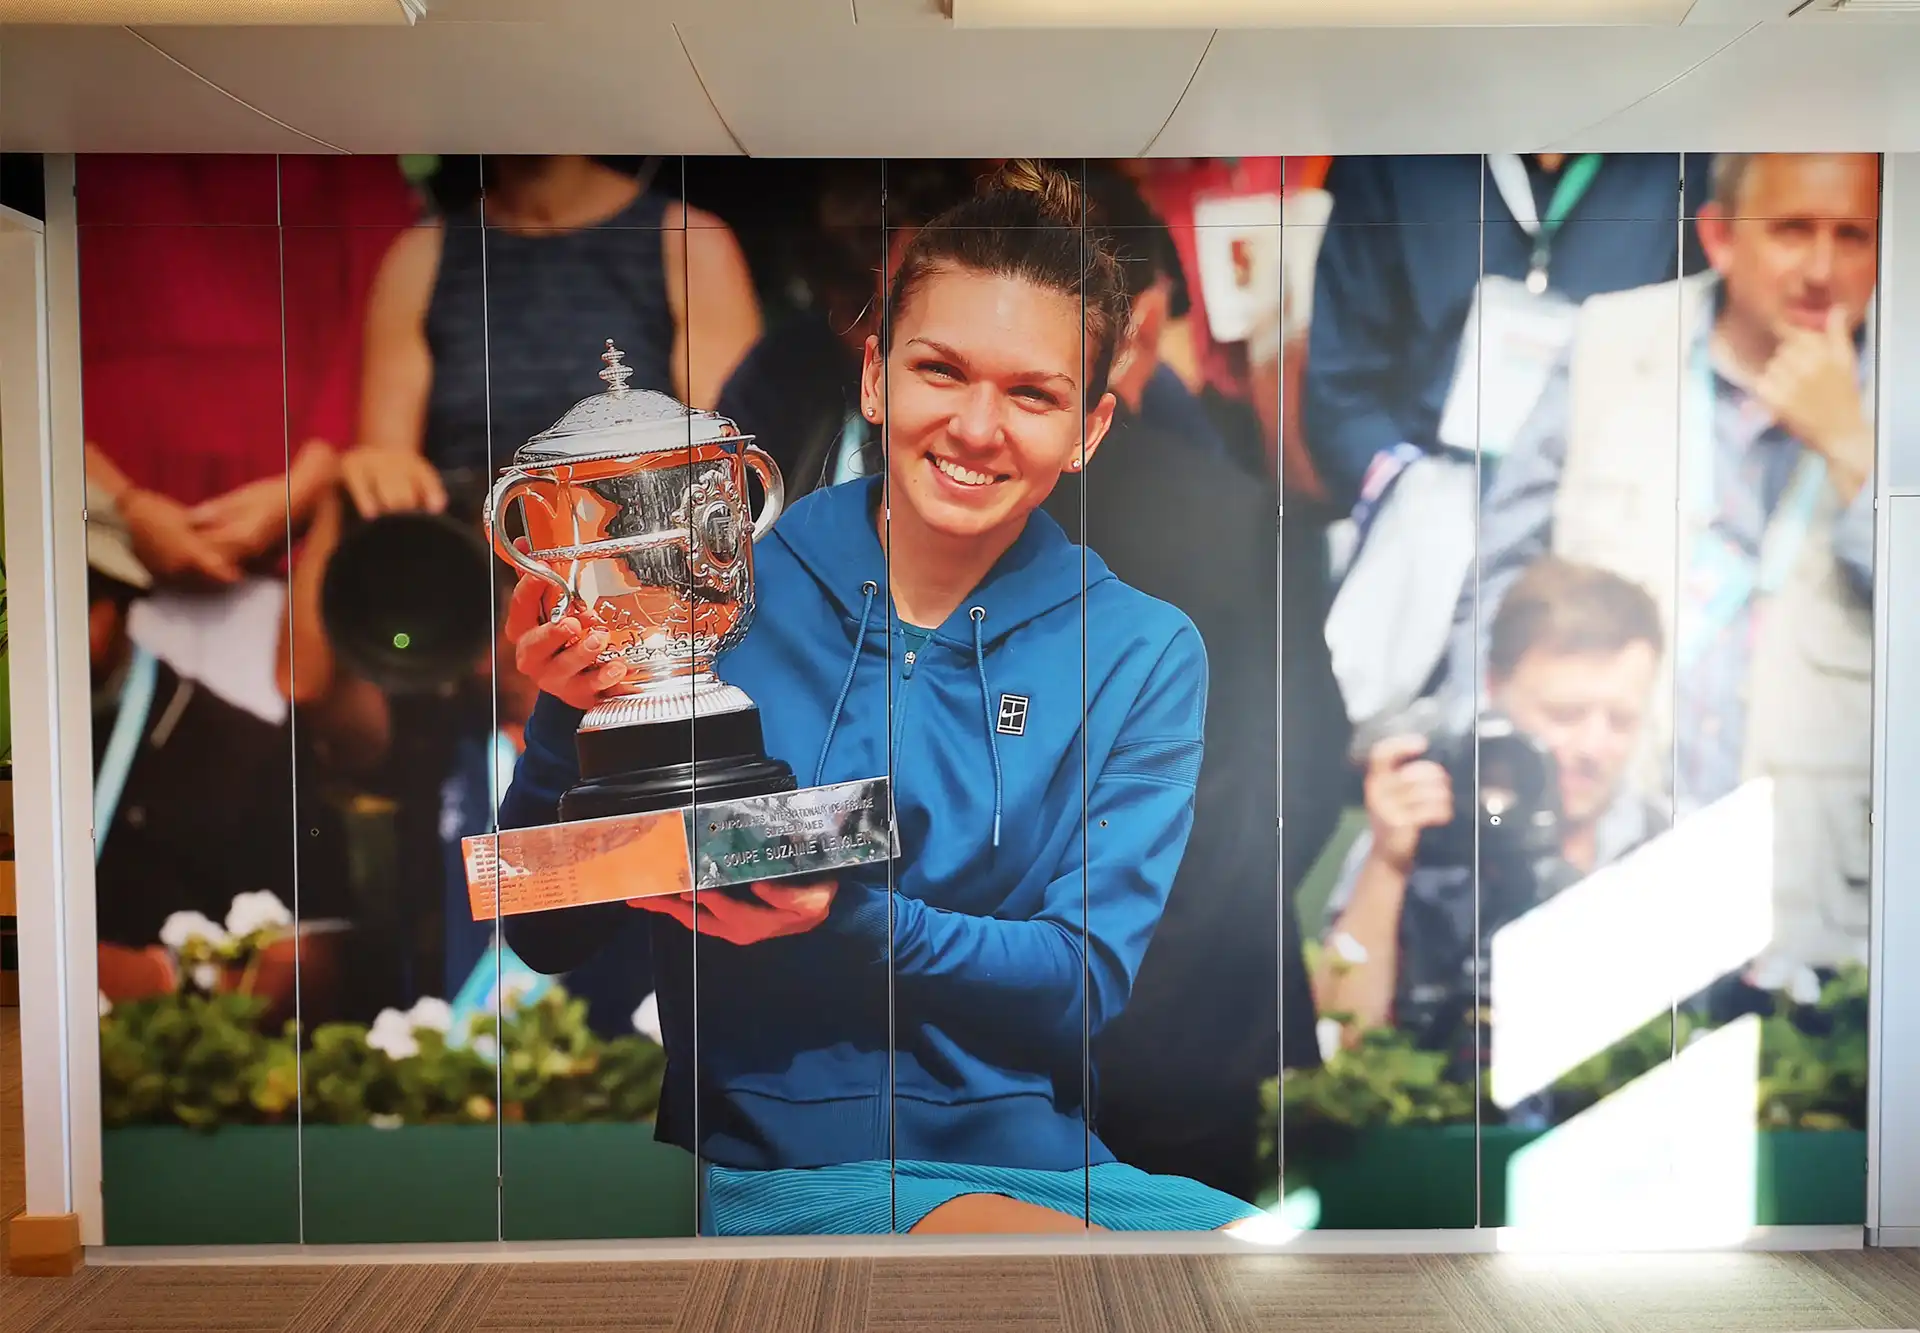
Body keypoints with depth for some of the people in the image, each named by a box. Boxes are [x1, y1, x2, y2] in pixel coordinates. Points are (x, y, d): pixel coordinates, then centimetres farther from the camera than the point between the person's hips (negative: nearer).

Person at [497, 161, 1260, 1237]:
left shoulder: (1144, 655, 3)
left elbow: (1086, 976, -5)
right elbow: (546, 939, 1)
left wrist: (851, 920, -22)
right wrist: (573, 719, -18)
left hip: (1041, 1164, 3)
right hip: (768, 1173, -2)